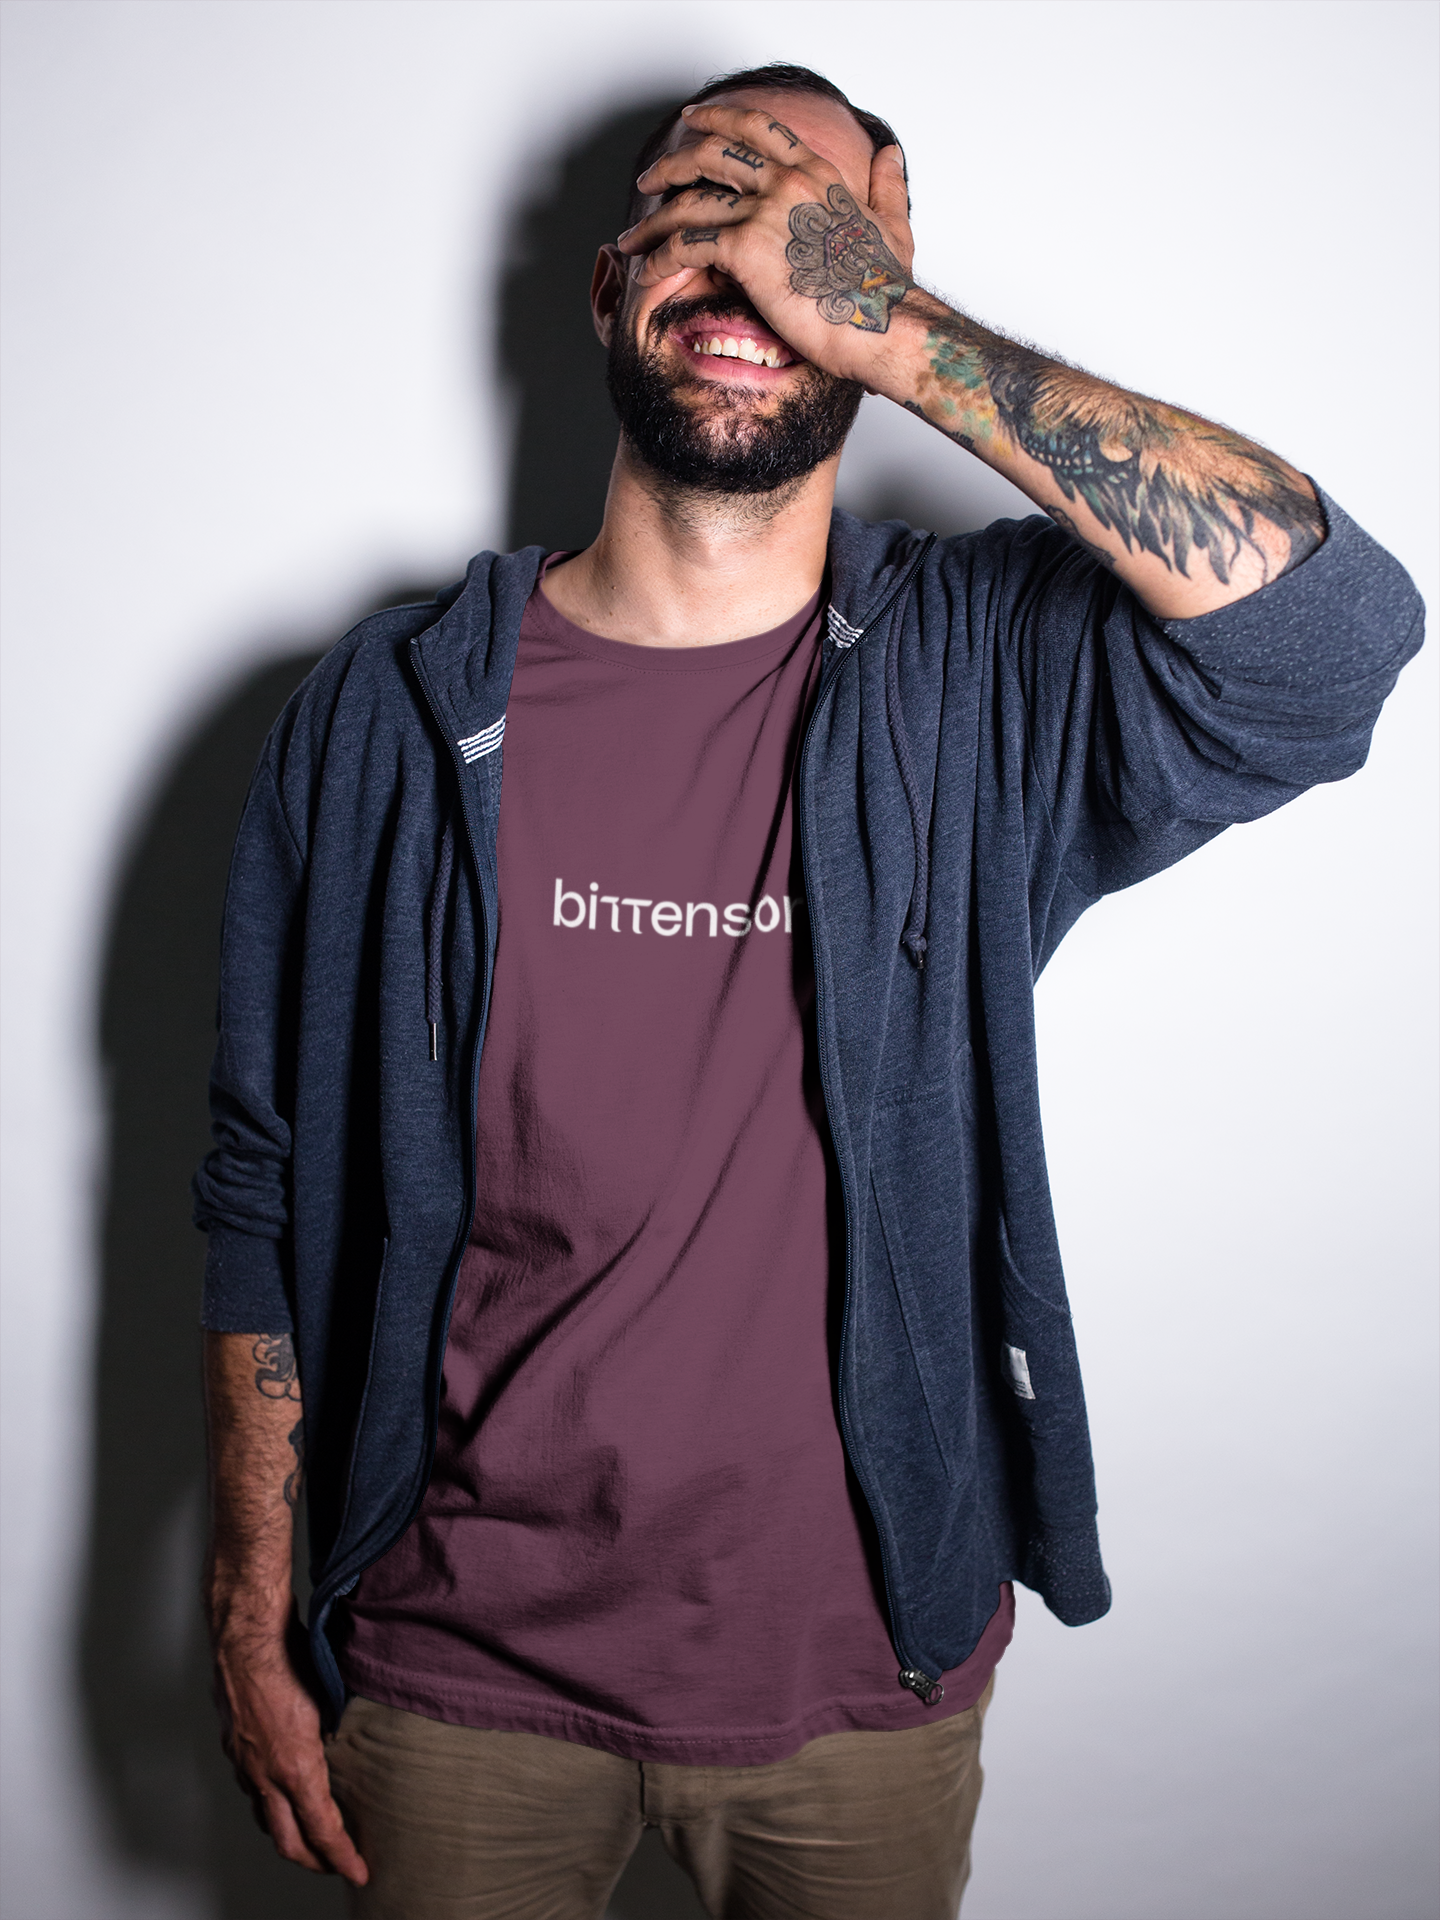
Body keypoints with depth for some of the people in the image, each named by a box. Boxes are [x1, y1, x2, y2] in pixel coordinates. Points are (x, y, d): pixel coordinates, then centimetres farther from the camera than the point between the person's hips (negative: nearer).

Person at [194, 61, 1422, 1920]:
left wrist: (890, 327, -27)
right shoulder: (389, 712, -8)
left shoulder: (984, 682, -10)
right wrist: (249, 1619, -1)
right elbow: (267, 1191, -2)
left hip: (866, 1675, 0)